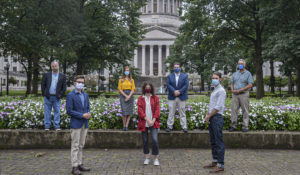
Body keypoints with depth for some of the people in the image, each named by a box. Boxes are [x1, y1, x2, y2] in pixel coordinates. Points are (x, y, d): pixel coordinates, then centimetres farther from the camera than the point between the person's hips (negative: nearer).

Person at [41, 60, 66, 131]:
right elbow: (43, 85, 8)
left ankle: (57, 126, 10)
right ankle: (47, 126, 13)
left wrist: (60, 95, -2)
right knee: (47, 112, 5)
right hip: (48, 97, 1)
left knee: (57, 112, 2)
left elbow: (64, 87, 5)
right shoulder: (46, 75, 7)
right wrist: (44, 94, 0)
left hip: (57, 97, 0)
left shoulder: (62, 76, 5)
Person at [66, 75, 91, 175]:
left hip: (85, 124, 6)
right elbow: (69, 111, -12)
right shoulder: (70, 95, -6)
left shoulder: (86, 95, 13)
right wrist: (82, 115, -18)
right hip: (76, 124, -6)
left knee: (81, 146, 12)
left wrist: (89, 114, -5)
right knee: (75, 146, -1)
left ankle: (80, 164, 21)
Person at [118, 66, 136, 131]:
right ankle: (124, 126, -3)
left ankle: (126, 126, -1)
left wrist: (129, 96, -10)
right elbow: (120, 89, 2)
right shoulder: (121, 80, 9)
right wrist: (125, 96, -10)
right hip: (123, 95, -1)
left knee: (129, 112, -5)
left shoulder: (132, 80, 13)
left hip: (130, 95, 2)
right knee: (124, 112, -10)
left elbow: (133, 89, 5)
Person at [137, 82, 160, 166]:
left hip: (153, 122, -1)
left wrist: (153, 120, -12)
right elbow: (140, 110, -5)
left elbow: (157, 110, 0)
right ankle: (147, 157, 23)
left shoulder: (155, 98, 6)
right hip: (144, 123, 1)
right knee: (145, 140, 8)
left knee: (155, 140, -11)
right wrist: (148, 120, -14)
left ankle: (156, 158, 5)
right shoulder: (140, 99, 4)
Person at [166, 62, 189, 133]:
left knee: (182, 113, 3)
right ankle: (169, 126, 11)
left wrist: (179, 92, -15)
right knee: (171, 113, 4)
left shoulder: (185, 76, 7)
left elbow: (186, 85, -4)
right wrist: (174, 91, -17)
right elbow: (168, 85, -3)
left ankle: (184, 127, 7)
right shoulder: (169, 76, 10)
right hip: (172, 97, 1)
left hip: (181, 97, -1)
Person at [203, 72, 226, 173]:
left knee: (219, 142, -5)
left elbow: (218, 107, -16)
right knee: (213, 141, 14)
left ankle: (220, 165, 0)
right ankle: (215, 161, 24)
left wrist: (209, 116, -10)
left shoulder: (221, 91, -9)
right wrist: (207, 115, 6)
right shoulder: (214, 90, 19)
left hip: (217, 118, -9)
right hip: (211, 118, 9)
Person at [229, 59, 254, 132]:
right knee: (234, 109, 1)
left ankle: (245, 126, 5)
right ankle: (233, 125, 7)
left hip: (244, 94, -4)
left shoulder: (248, 73, 1)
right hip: (235, 94, 4)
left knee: (245, 110, 0)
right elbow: (232, 83, 17)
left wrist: (240, 90, -14)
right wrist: (232, 90, -4)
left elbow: (250, 84, -7)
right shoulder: (235, 73, 14)